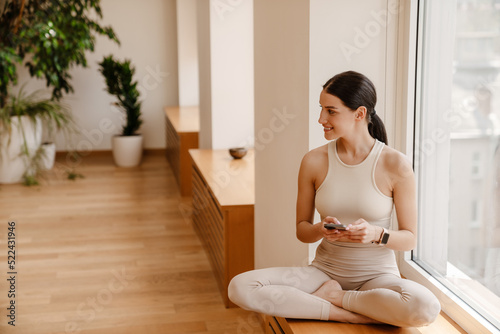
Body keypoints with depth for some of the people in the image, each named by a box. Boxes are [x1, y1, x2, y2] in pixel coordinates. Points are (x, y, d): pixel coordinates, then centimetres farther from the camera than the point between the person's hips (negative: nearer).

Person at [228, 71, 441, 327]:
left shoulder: (395, 165, -10)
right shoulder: (314, 161, -3)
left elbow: (409, 238, -2)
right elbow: (301, 230, 6)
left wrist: (376, 234, -23)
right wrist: (321, 230, -18)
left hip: (377, 275, -1)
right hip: (324, 271, 2)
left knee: (426, 308, -36)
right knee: (240, 287, -22)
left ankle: (330, 297, -11)